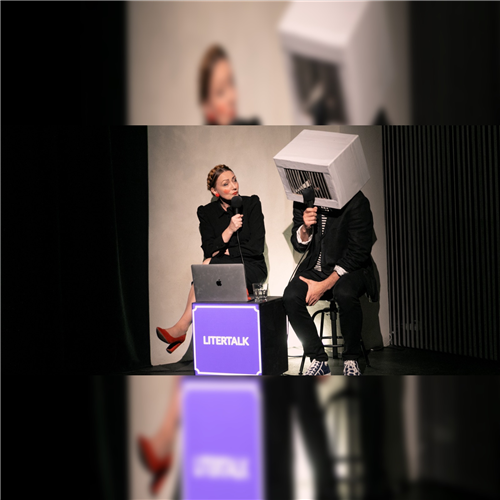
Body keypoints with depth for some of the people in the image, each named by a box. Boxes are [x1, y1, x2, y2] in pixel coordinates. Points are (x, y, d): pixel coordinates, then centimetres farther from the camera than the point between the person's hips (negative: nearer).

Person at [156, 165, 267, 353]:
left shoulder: (251, 204, 1)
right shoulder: (207, 212, 8)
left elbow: (256, 246, -7)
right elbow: (209, 250, -3)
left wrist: (222, 253, -5)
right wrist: (229, 230, -18)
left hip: (251, 267, -3)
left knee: (209, 267, -31)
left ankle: (181, 328, -31)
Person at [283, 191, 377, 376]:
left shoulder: (356, 202, -15)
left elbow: (358, 252, -16)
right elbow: (299, 246, 8)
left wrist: (325, 285, -20)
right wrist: (305, 227, -17)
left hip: (350, 269, -4)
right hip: (316, 268, 4)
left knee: (345, 293, -37)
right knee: (291, 296, -24)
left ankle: (351, 360, -15)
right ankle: (319, 360, -11)